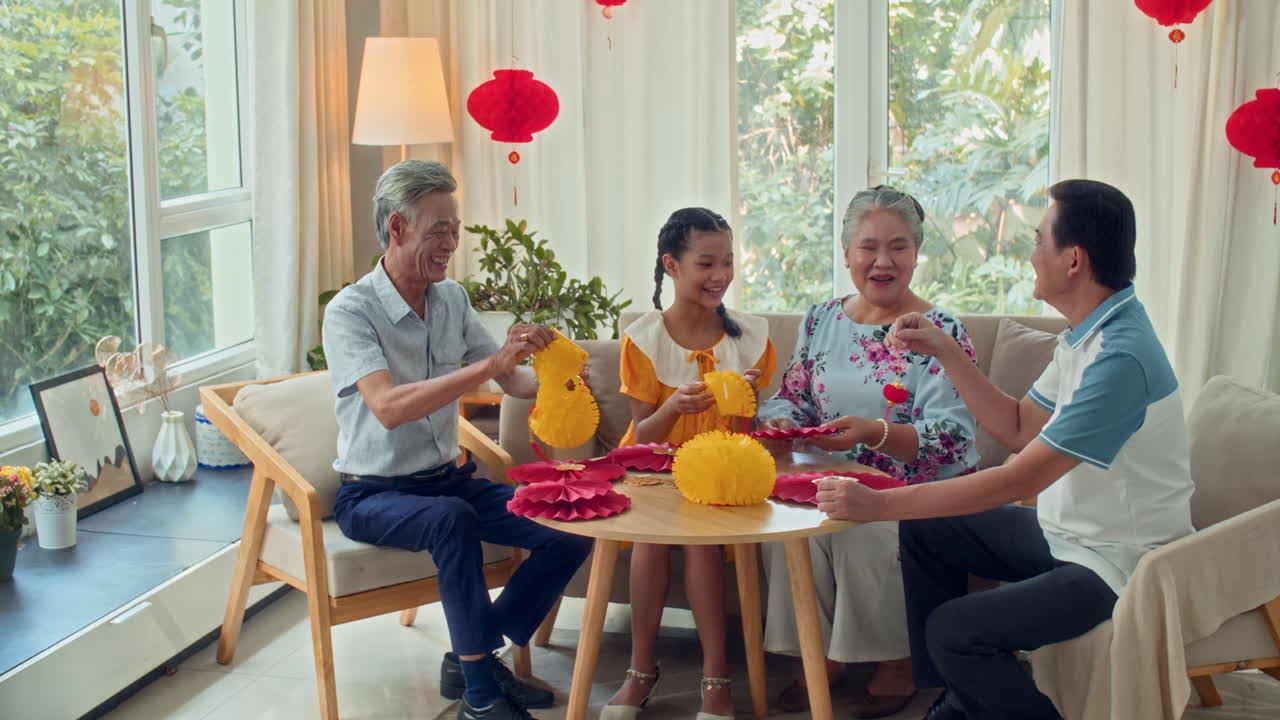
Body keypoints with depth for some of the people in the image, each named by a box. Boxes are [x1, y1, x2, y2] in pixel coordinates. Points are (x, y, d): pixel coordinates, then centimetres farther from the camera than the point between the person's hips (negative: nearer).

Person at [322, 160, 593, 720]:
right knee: (453, 519, -38)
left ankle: (471, 658, 2)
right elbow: (388, 407, -33)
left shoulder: (452, 300, 4)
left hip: (448, 479, 7)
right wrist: (491, 364, -39)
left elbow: (512, 380, 8)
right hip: (372, 494, -6)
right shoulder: (351, 311, -17)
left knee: (572, 530, -11)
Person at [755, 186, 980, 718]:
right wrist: (779, 423, -12)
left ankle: (896, 664, -9)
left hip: (916, 490, -4)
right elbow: (791, 396, 14)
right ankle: (822, 653, -4)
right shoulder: (821, 320, 9)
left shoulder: (941, 331, -7)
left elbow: (952, 439, -16)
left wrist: (873, 433, -33)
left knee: (867, 530, -33)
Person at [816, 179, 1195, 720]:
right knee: (926, 530, 13)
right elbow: (1018, 429, 11)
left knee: (953, 631, -22)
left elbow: (1021, 479, -30)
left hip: (1116, 561, -10)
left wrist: (881, 504, -28)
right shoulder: (1085, 335, 3)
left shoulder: (1120, 356, -29)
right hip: (1066, 529, 10)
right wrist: (945, 352, 4)